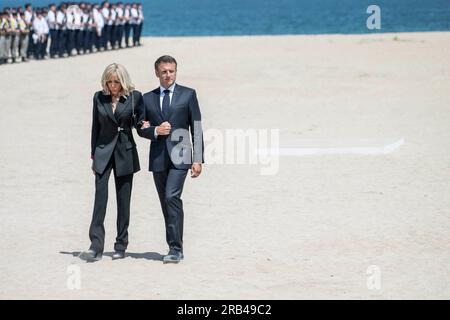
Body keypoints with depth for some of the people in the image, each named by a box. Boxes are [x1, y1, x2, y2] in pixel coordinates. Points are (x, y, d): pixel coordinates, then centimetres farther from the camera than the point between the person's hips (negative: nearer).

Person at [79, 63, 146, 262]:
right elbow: (95, 127, 8)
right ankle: (96, 247, -16)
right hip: (104, 151, 0)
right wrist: (93, 156, 7)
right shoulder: (99, 98, 3)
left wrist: (143, 126, -13)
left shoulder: (135, 97, -1)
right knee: (100, 196, -11)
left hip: (125, 153, 0)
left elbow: (140, 121, 11)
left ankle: (121, 246, 12)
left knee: (123, 199, 4)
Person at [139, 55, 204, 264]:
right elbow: (141, 129, 14)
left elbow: (196, 129, 3)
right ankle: (175, 248, 17)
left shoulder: (188, 95, 6)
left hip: (179, 156, -4)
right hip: (158, 158, 4)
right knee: (166, 205, 7)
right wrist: (155, 131, -8)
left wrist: (198, 159, -4)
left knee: (172, 197, -20)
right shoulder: (148, 98, 13)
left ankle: (176, 249, -20)